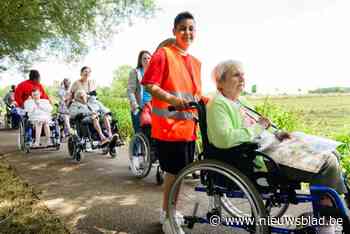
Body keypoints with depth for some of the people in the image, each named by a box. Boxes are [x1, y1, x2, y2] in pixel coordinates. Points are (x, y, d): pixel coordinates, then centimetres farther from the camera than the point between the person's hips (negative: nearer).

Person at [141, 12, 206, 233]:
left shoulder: (196, 62, 17)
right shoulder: (163, 53, -4)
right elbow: (150, 85, -13)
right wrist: (171, 98, -27)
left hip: (188, 127, 7)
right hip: (169, 125, -7)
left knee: (181, 172, 15)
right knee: (175, 172, -2)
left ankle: (169, 211, 34)